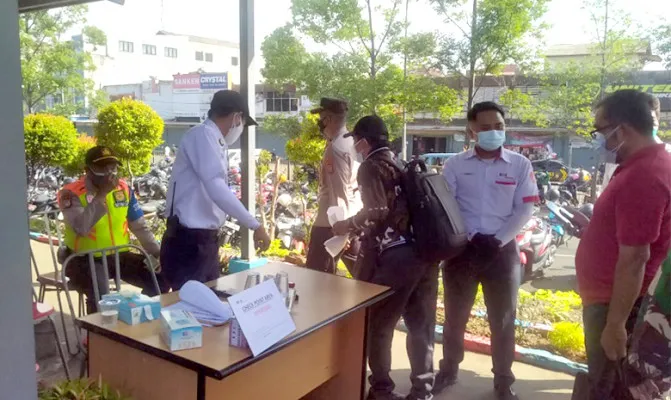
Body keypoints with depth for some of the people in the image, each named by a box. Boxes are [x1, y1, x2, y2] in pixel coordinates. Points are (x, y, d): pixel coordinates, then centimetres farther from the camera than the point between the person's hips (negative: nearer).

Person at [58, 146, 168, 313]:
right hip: (85, 259, -5)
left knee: (160, 278, -9)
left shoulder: (123, 189, 3)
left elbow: (140, 227, 9)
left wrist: (157, 254, -2)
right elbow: (82, 228, -31)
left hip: (119, 256, 5)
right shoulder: (71, 193, -12)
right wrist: (101, 194, -28)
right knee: (99, 293, -34)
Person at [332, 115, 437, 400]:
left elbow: (377, 211, -16)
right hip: (425, 252, 8)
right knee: (421, 325, 14)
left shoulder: (371, 166, -3)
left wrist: (348, 226, 1)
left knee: (377, 324, 9)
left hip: (395, 255, -7)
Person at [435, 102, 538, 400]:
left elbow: (525, 209, -1)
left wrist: (497, 241, -12)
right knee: (455, 316, 12)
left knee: (503, 320, 10)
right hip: (462, 248, 0)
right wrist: (470, 238, -14)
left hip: (503, 249, 0)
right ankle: (449, 370, 30)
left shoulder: (520, 165, 2)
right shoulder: (455, 164, 1)